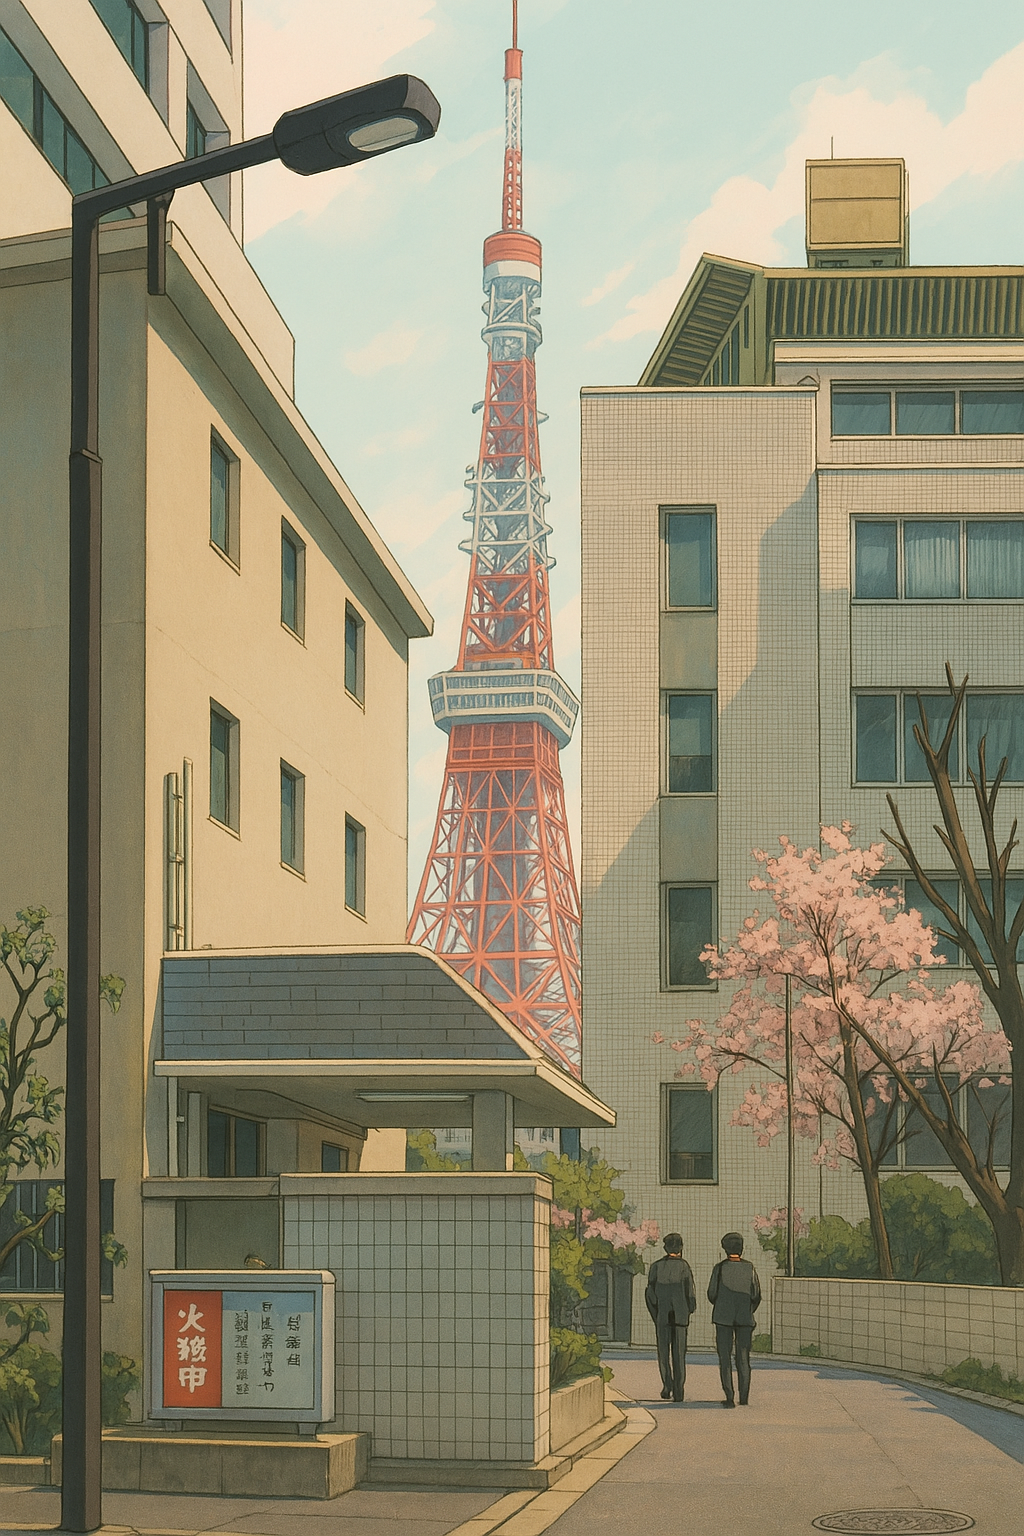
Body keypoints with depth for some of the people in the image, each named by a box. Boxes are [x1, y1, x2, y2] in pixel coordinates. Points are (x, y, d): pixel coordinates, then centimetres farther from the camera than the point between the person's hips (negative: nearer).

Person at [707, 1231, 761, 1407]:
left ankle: (729, 1397, -6)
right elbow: (756, 1295, 0)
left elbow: (712, 1294, -3)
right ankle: (744, 1396, 12)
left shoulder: (720, 1267, -7)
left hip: (723, 1318, -2)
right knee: (743, 1357, 11)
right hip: (745, 1319, 2)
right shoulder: (749, 1267, -1)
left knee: (725, 1358, 1)